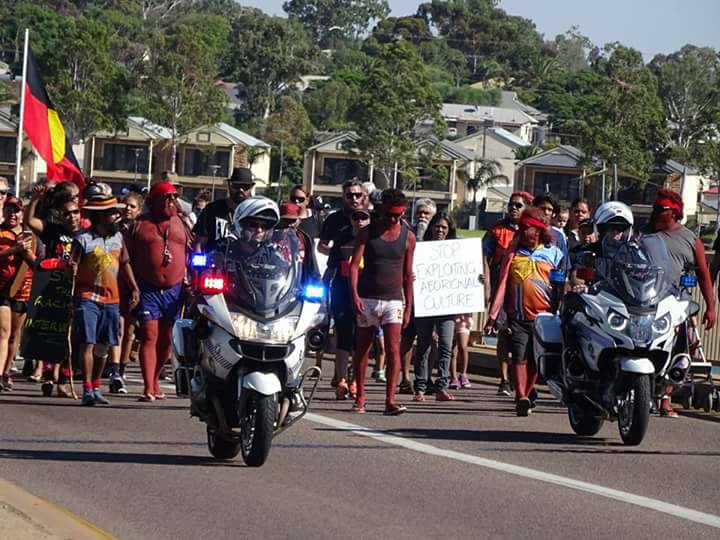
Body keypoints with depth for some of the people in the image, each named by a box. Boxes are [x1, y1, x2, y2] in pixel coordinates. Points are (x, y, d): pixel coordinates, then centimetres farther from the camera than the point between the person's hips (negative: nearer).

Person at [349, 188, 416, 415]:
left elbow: (408, 274, 9)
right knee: (362, 348, 7)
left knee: (393, 349, -12)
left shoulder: (408, 237, 4)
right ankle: (360, 397, 19)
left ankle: (390, 400, -17)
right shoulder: (367, 232, 1)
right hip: (367, 298, 0)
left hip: (393, 300, 0)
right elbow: (354, 264, -6)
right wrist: (354, 294, -19)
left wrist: (408, 307, 7)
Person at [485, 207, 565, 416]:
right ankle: (522, 398, -18)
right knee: (520, 357, -12)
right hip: (518, 318, 0)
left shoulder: (553, 254, 8)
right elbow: (502, 285, 6)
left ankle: (527, 394, 19)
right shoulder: (513, 253, 10)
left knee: (535, 360, 4)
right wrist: (493, 316, -1)